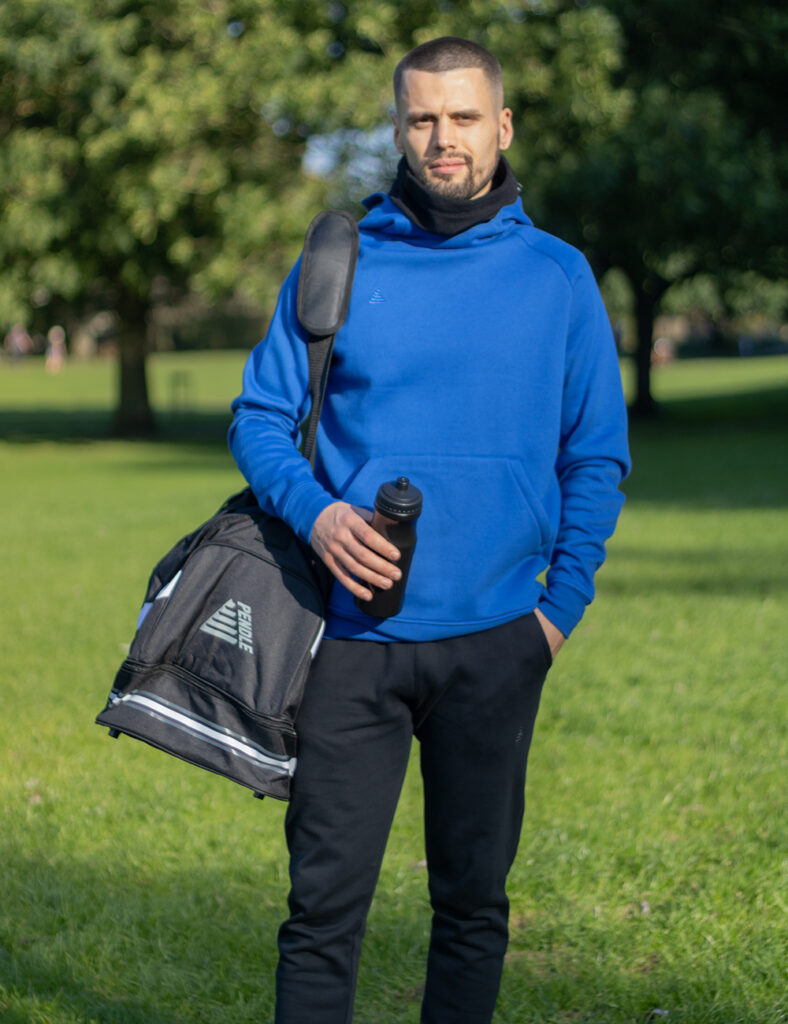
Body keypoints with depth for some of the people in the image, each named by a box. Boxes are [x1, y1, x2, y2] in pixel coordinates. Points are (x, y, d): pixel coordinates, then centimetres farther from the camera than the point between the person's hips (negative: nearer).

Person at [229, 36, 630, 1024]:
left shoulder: (558, 276, 4)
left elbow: (597, 457, 8)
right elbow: (259, 417, 5)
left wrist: (562, 603, 0)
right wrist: (314, 511, -14)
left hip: (494, 641, 1)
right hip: (356, 634, -1)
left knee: (473, 895, 11)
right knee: (325, 897, -1)